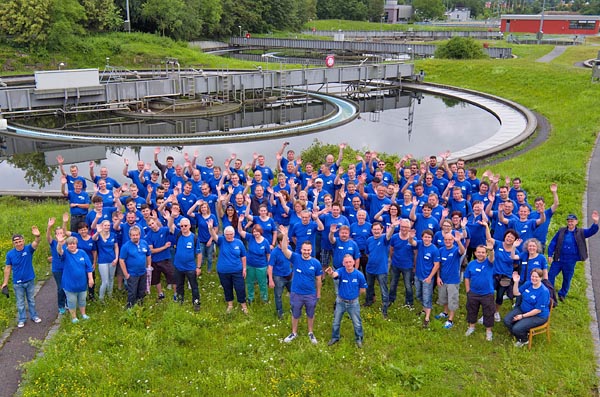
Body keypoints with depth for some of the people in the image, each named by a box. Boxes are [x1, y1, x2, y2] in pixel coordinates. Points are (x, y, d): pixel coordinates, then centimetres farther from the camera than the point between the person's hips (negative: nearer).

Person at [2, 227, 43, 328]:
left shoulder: (28, 249, -15)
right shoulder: (10, 254, -11)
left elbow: (36, 243, -36)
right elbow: (8, 268, -3)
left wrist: (37, 236, -60)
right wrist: (5, 282, -2)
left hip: (30, 281, 0)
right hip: (17, 283, 0)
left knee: (31, 300, 18)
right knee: (20, 302, 13)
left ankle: (34, 316, 33)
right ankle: (22, 319, 28)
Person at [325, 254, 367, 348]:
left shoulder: (359, 275, -18)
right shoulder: (341, 271, -20)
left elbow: (363, 289, -4)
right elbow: (335, 274, -46)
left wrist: (353, 293, -5)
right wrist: (331, 273, -69)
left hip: (353, 303, -1)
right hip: (340, 301, 1)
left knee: (357, 323, 15)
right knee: (336, 322, 18)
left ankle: (358, 339, 40)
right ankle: (335, 337, 42)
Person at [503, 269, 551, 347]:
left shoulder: (544, 291, -23)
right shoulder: (528, 284, -3)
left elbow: (538, 310, -22)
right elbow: (516, 293, 5)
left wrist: (522, 316, -21)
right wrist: (516, 282, -12)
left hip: (538, 316, -7)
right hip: (522, 309, 7)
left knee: (516, 328, -23)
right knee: (507, 320, -10)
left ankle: (524, 340, 13)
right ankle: (519, 337, 16)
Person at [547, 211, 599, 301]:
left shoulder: (581, 233, 1)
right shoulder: (561, 231, 0)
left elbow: (592, 231, -13)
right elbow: (553, 243, 2)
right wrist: (550, 255, -4)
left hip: (570, 262, 0)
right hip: (558, 259, 0)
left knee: (567, 279, 13)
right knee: (551, 275, 1)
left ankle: (562, 295, 32)